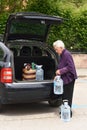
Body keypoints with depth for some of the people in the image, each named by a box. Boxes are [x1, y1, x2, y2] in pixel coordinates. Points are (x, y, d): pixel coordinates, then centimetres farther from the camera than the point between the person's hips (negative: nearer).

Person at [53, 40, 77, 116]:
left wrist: (60, 71, -20)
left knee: (67, 96, -2)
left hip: (69, 78, -10)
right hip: (64, 78, 10)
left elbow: (70, 67, -22)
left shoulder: (67, 54, -18)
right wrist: (58, 71, 6)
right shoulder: (62, 55, 11)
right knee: (64, 95, 17)